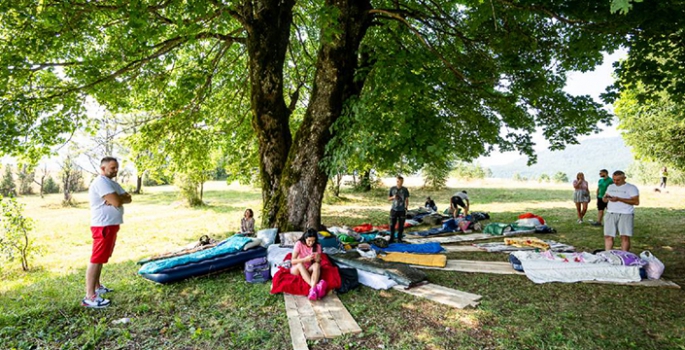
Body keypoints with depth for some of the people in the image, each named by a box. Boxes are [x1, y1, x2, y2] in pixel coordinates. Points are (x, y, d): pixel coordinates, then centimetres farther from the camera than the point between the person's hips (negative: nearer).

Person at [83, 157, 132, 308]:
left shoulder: (112, 183, 16)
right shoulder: (100, 182, -16)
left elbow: (128, 198, 7)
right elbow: (117, 202, -25)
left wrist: (117, 198, -12)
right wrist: (119, 198, -3)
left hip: (111, 225, 10)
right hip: (103, 226, -10)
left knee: (101, 258, 18)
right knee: (96, 259, -10)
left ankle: (96, 286, 30)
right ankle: (89, 297, -8)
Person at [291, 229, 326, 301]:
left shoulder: (317, 246, -6)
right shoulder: (299, 244, -14)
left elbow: (319, 262, -8)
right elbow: (293, 261, -19)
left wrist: (317, 259, -32)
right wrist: (305, 259, -34)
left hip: (309, 270, 2)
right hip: (297, 269, -2)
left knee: (316, 265, -30)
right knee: (300, 265, -36)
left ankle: (313, 289, -54)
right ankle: (316, 287, -52)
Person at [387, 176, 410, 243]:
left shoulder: (405, 190, 1)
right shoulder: (392, 188, -1)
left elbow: (407, 200, 7)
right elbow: (388, 198, 8)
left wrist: (406, 208, 1)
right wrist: (393, 197, -13)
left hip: (402, 210, 0)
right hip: (394, 210, 0)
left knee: (401, 226, 4)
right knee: (392, 225, 1)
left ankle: (399, 239, 17)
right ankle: (391, 239, 13)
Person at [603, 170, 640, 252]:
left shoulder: (631, 188, 0)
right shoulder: (610, 187, 17)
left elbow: (636, 202, -9)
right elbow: (604, 199, 24)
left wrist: (619, 199, -16)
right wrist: (607, 198, -1)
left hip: (625, 214, -4)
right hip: (611, 214, 4)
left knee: (625, 236, -10)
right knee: (608, 236, -1)